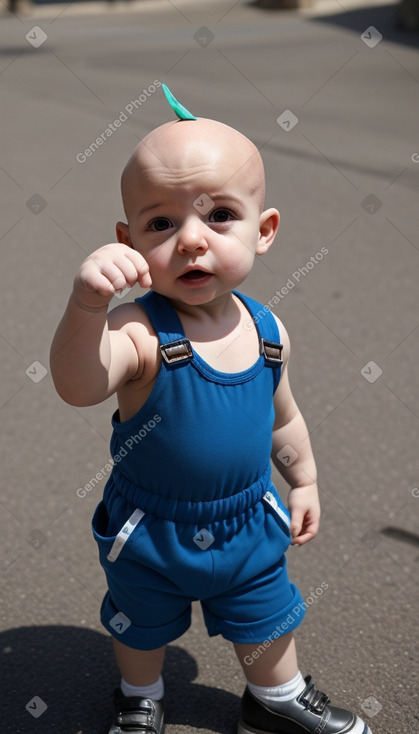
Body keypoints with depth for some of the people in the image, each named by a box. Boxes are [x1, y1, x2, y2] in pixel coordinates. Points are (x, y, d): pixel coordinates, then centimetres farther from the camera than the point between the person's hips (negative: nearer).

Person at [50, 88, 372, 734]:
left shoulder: (268, 333, -13)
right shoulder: (140, 332, -30)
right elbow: (80, 386, -51)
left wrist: (304, 481, 15)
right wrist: (86, 306, -67)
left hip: (249, 525, 3)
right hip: (149, 534, -3)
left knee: (267, 620, 24)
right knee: (142, 628, 23)